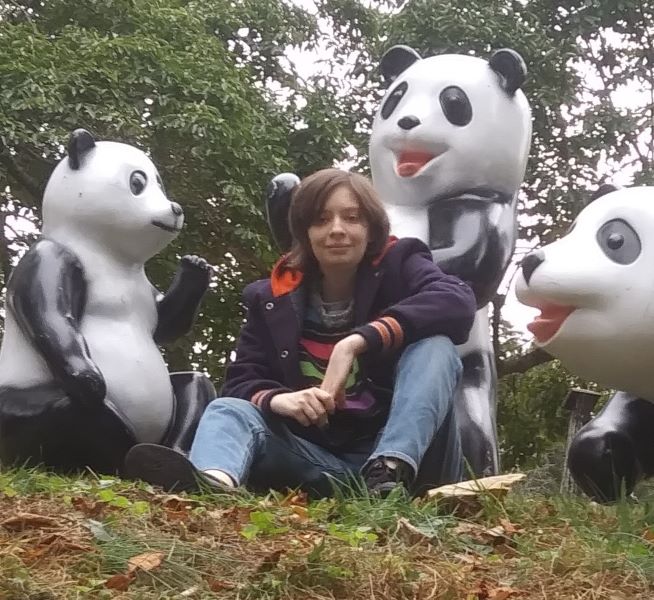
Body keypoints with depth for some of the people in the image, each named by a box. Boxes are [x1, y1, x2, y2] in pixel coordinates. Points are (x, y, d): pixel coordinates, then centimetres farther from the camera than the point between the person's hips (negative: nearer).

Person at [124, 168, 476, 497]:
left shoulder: (398, 267, 2)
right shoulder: (273, 299, 9)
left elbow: (458, 302, -20)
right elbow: (241, 382, 2)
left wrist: (358, 342, -28)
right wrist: (277, 399, -23)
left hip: (404, 450, -2)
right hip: (318, 460, 2)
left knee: (434, 345, -21)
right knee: (229, 408, -19)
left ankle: (392, 469, -45)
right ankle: (214, 481, -56)